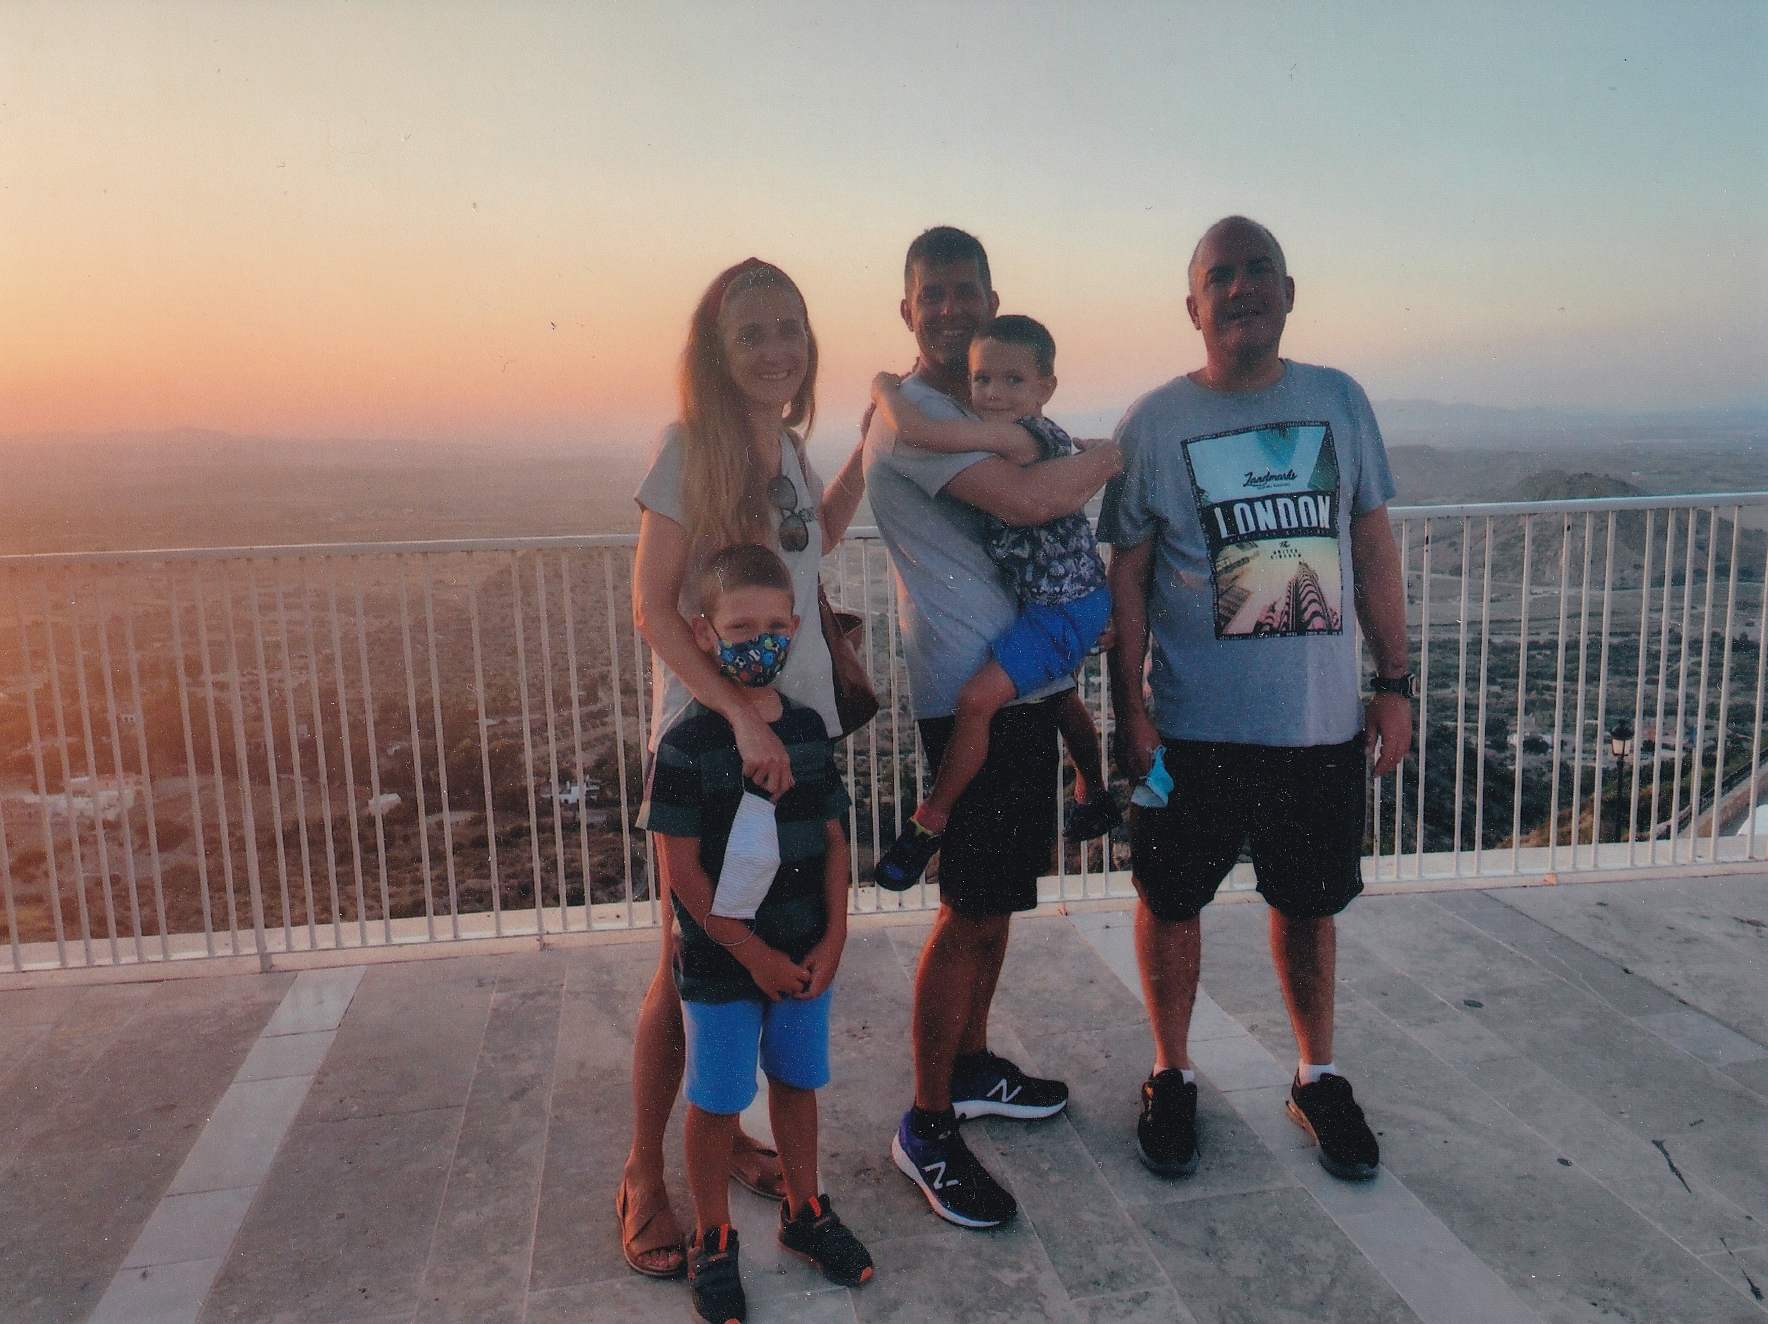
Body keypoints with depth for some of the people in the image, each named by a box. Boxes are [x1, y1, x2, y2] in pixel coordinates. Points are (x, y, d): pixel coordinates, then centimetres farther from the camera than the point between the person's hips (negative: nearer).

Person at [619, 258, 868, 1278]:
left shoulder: (787, 447, 7)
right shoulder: (692, 449, -13)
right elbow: (652, 607, -16)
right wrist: (742, 714, -24)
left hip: (796, 728, 6)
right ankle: (644, 1176, 21)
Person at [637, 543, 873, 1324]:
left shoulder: (808, 730, -1)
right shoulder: (687, 746, -16)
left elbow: (832, 840, 4)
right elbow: (682, 870, -15)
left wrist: (833, 938, -4)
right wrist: (754, 954, -14)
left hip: (805, 958, 4)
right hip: (722, 965, -4)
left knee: (796, 1084, 19)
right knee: (716, 1103, 10)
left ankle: (804, 1213, 39)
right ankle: (713, 1241, 30)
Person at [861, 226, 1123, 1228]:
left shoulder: (988, 413, 17)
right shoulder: (911, 415, -13)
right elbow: (1027, 499, -27)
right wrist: (1117, 453, -9)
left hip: (1028, 686, 9)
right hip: (971, 697, -9)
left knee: (997, 899, 18)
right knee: (971, 911, -3)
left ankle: (971, 1067, 35)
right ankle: (927, 1126, 11)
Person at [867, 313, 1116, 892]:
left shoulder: (1015, 433, -25)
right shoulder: (1045, 435, 5)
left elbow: (914, 429, -34)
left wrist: (885, 387, -13)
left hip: (1064, 606, -11)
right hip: (1070, 599, 11)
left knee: (977, 697, -17)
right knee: (1058, 694, 31)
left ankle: (928, 824, -3)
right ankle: (1094, 796, 53)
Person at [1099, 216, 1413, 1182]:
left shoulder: (1340, 402, 4)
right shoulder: (1154, 422, -4)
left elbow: (1373, 548, 9)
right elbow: (1126, 576, -2)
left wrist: (1394, 683, 5)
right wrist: (1128, 712, -6)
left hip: (1324, 723, 2)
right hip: (1195, 729, -2)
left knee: (1310, 904, 16)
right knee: (1172, 902, 9)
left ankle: (1318, 1076, 36)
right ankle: (1172, 1076, 31)